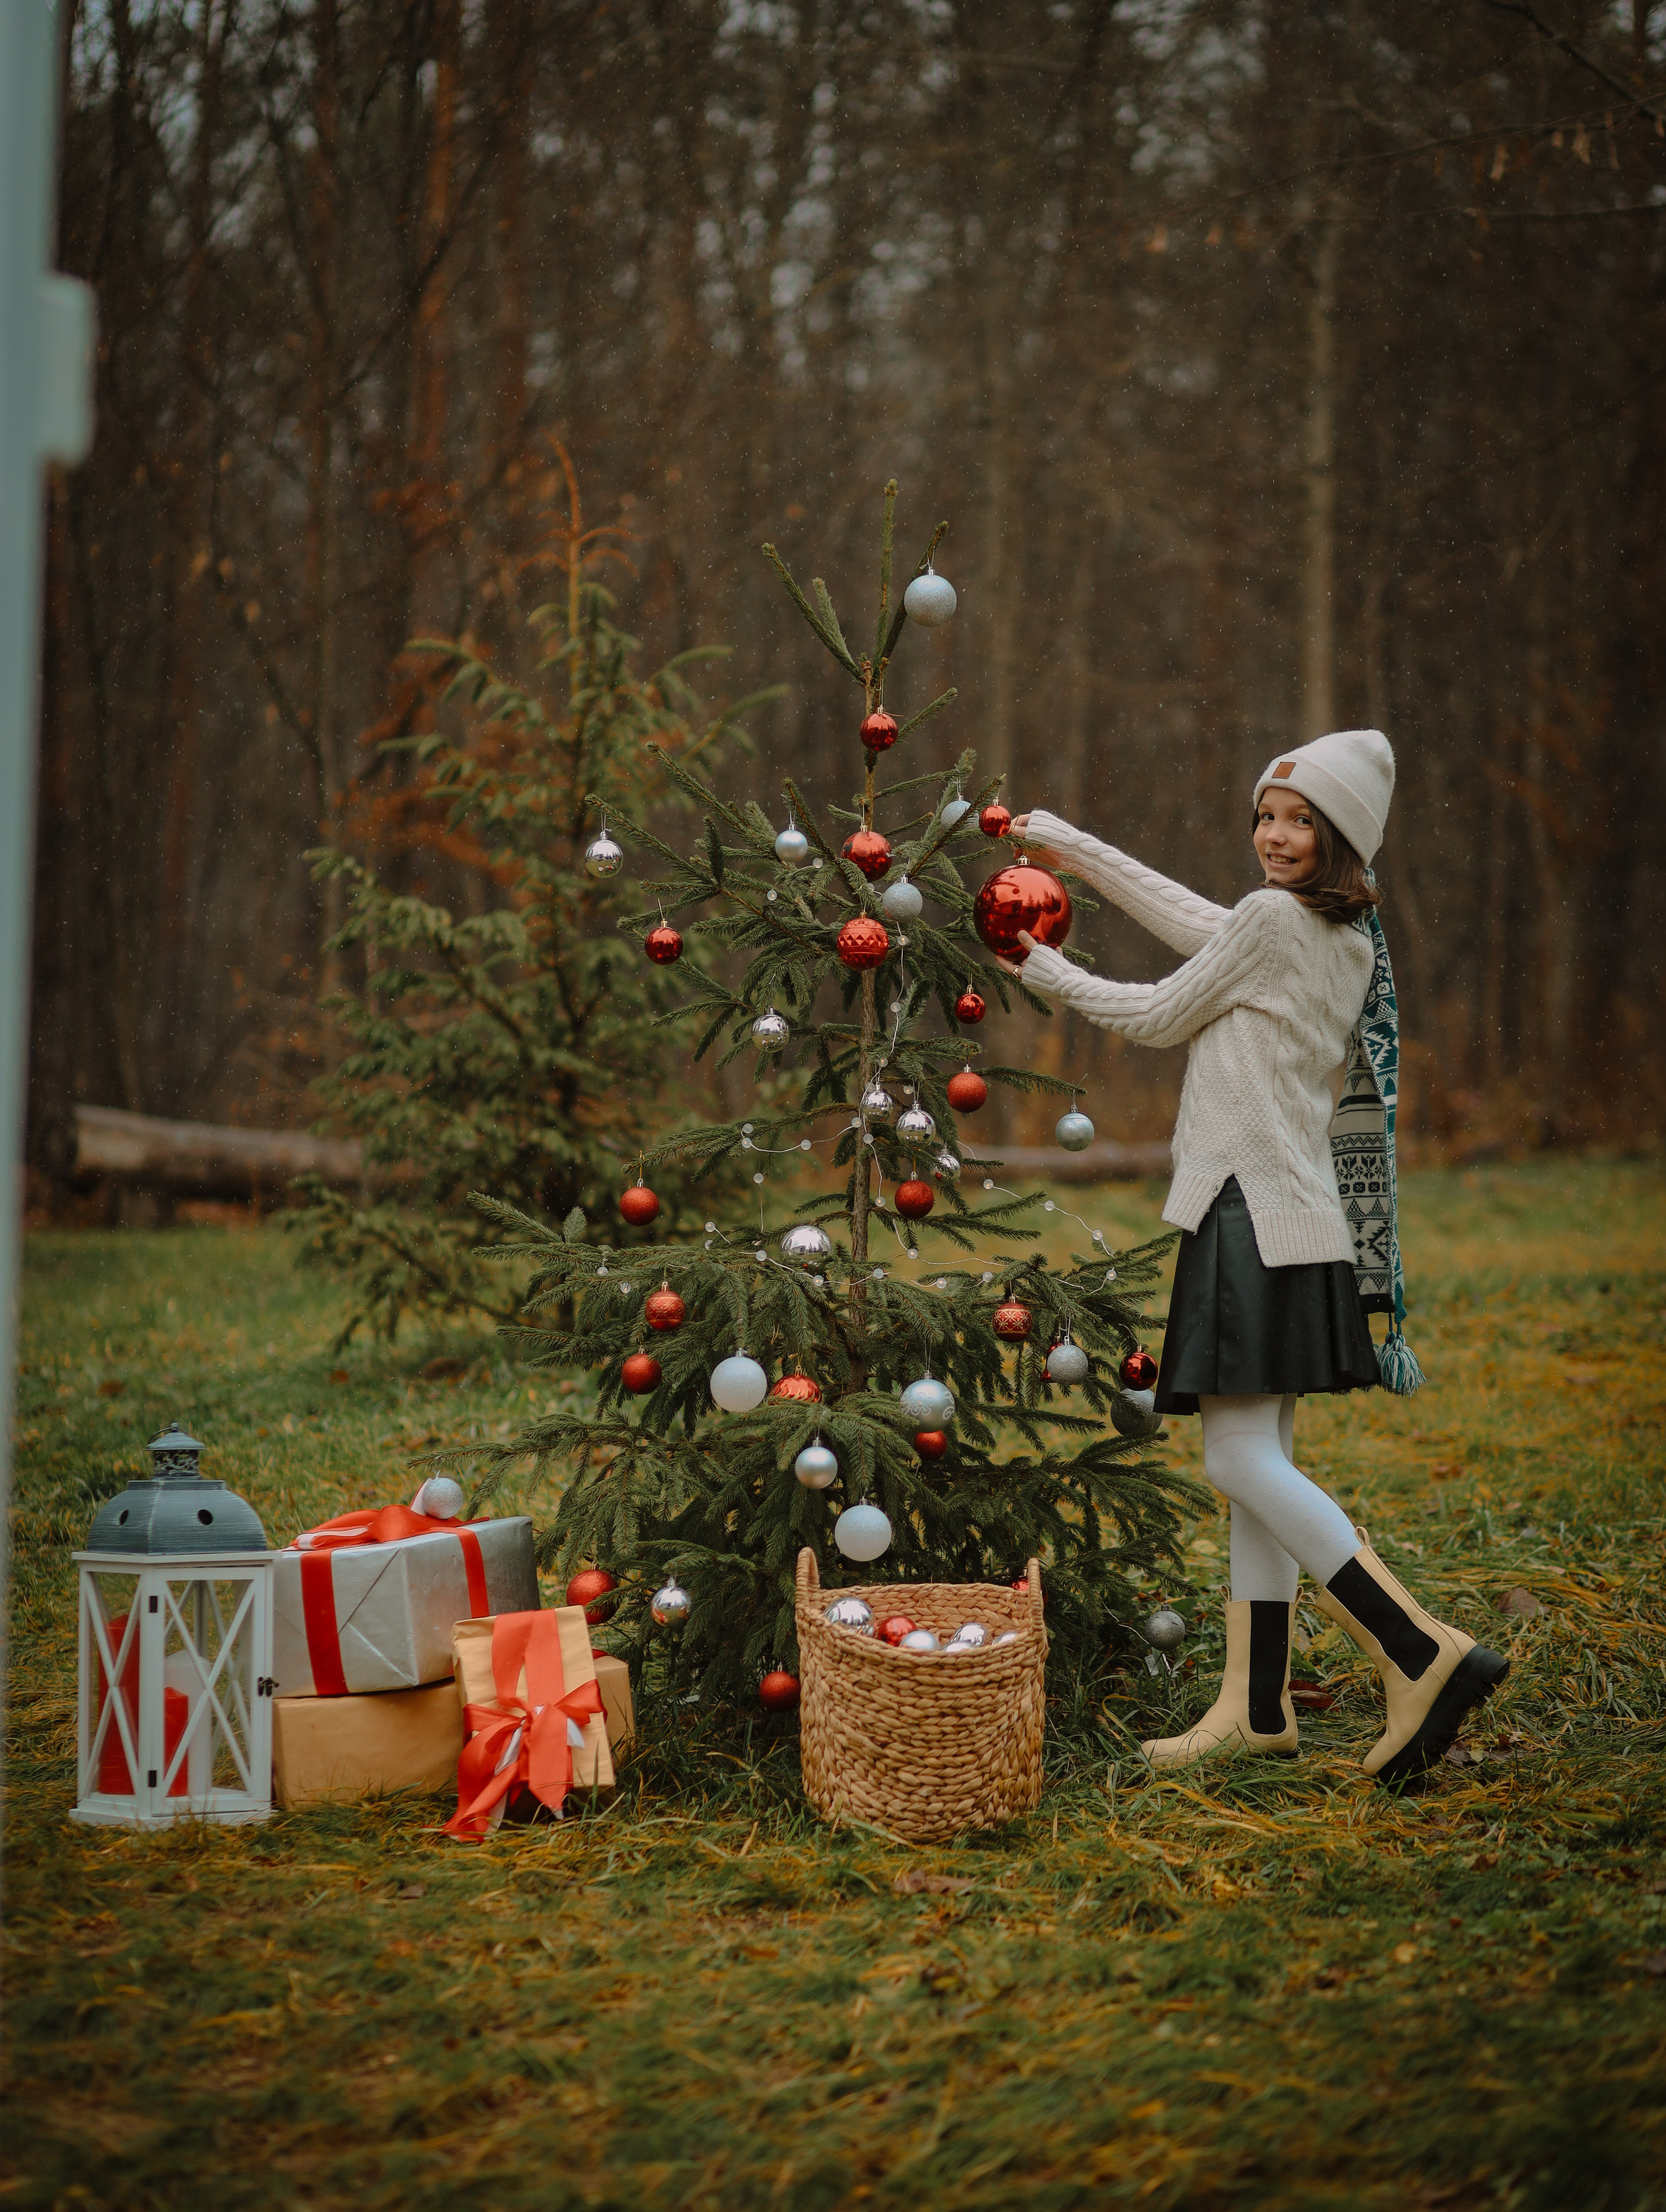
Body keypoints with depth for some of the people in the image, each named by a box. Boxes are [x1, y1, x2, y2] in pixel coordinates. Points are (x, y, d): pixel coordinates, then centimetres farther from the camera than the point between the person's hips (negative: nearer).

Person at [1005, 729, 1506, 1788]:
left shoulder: (1278, 919, -13)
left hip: (1257, 1213, -9)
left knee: (1243, 1461, -12)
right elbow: (1195, 922, 26)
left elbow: (1162, 1016, -3)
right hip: (1297, 1220, 9)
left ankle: (1425, 1654, -19)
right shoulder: (1348, 938, 14)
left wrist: (1048, 974, 11)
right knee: (1258, 1467, 9)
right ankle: (1257, 1708, 11)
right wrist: (1072, 847, 32)